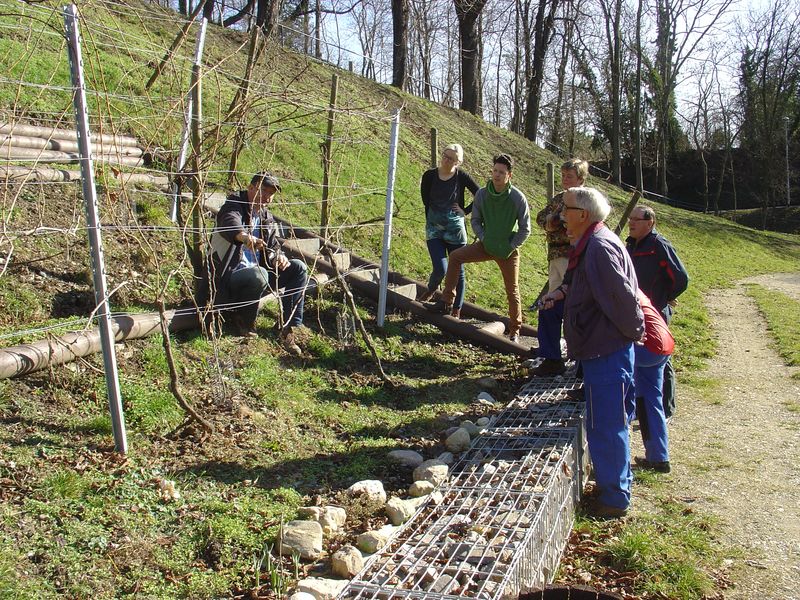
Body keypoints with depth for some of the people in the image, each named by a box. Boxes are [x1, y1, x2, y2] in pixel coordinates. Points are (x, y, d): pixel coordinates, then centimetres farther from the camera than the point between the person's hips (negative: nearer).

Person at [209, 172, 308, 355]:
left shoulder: (267, 218, 13)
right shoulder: (234, 206, -10)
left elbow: (273, 247, 14)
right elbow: (230, 222, -35)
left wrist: (278, 257, -13)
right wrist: (245, 237, -59)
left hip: (255, 273, 8)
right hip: (228, 276, -7)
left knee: (298, 268, -5)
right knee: (259, 275, -38)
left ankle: (288, 327, -7)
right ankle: (242, 319, -10)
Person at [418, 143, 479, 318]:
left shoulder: (462, 177, -7)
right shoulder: (429, 176, -3)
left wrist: (465, 211, -5)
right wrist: (430, 220, 12)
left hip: (455, 230, 0)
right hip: (434, 229, 0)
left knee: (458, 271, 6)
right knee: (440, 269, -12)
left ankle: (457, 310, 21)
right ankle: (431, 290, 23)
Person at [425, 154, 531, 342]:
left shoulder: (518, 198, -17)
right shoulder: (482, 194, -9)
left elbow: (525, 229, -9)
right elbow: (475, 220, 4)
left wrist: (510, 247, -12)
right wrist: (483, 239, -7)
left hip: (508, 251, -3)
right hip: (486, 245, 3)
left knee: (512, 291, 5)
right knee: (455, 257, -14)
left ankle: (515, 331, 22)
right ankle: (446, 302, -8)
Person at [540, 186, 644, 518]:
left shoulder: (600, 246, -21)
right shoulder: (590, 244, 12)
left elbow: (623, 294, -25)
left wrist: (634, 332, -13)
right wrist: (563, 291, 11)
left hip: (606, 351, -11)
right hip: (603, 349, 11)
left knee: (605, 425, 0)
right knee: (610, 422, 21)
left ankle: (615, 498, 14)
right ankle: (615, 484, 35)